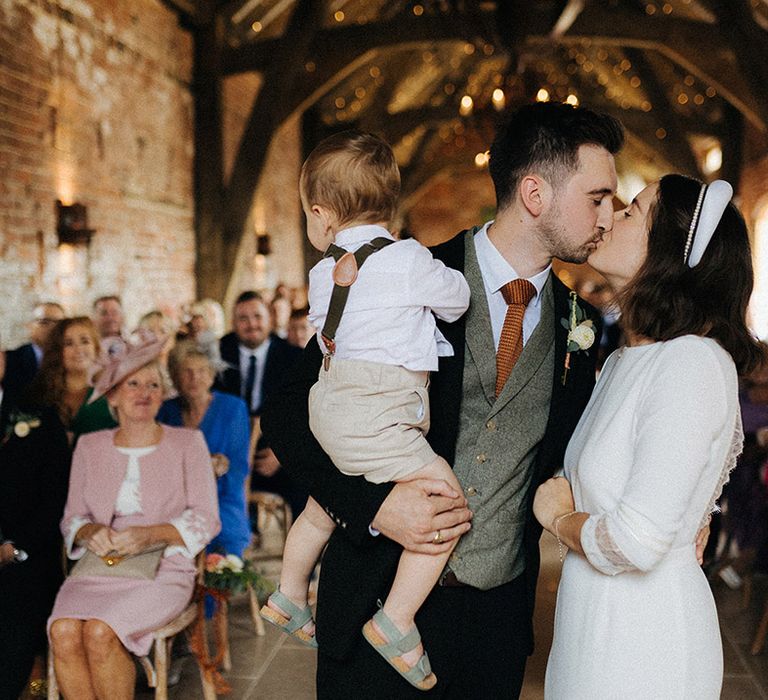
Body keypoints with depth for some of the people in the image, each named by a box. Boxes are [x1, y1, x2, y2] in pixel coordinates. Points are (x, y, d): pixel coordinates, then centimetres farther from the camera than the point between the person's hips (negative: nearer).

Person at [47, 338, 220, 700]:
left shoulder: (187, 443, 4)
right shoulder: (89, 447, 13)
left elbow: (206, 519, 0)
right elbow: (72, 517, 14)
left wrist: (151, 534, -16)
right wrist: (89, 531, -10)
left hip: (163, 571, -3)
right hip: (98, 570, 3)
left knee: (100, 632, -29)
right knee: (63, 631, -27)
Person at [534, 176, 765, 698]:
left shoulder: (693, 362, -22)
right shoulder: (624, 360, 7)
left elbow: (637, 542, -27)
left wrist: (559, 518, -9)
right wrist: (563, 498, -2)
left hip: (642, 641, -8)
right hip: (590, 621, 8)